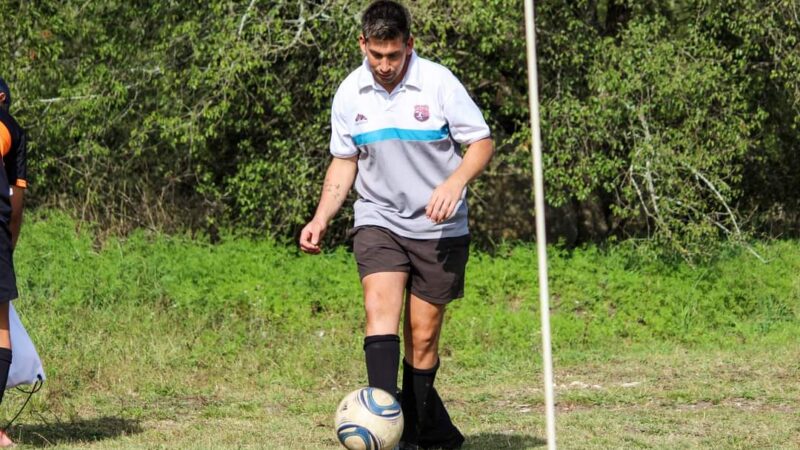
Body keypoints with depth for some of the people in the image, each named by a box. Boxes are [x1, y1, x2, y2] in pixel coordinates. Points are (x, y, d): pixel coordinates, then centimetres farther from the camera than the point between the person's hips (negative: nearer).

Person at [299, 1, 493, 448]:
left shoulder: (439, 82, -10)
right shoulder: (350, 94, 1)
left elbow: (482, 142, -4)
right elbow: (344, 161, 14)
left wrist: (455, 182, -22)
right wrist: (322, 218, 2)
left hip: (439, 228, -2)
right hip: (379, 221, 2)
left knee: (422, 336, 0)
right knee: (381, 305, -23)